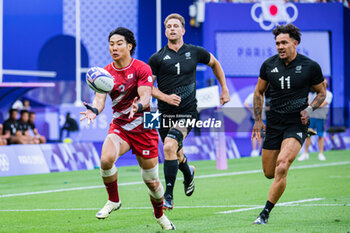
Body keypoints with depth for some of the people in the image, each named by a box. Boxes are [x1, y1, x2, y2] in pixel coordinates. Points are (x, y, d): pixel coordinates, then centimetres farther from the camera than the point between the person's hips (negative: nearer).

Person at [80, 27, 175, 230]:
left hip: (144, 128, -2)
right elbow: (100, 98, -10)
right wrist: (95, 110, -34)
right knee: (106, 158, -30)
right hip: (119, 127, 2)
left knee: (151, 180, 5)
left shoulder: (142, 68, -9)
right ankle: (113, 200, -7)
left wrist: (138, 106, -43)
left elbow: (146, 97, -19)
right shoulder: (106, 73, 0)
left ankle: (160, 215, 34)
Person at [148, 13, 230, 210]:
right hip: (165, 114, 2)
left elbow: (215, 63, 22)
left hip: (187, 112, -2)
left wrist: (224, 89, 21)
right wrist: (165, 97, -14)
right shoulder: (157, 58, -1)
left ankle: (169, 196, -20)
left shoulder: (195, 52, 3)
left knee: (170, 146, -25)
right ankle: (189, 173, 51)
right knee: (176, 156, 13)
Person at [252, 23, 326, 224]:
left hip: (297, 123, -4)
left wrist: (310, 109, -8)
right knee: (269, 173, 7)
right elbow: (259, 92, 16)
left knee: (282, 165, -24)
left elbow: (322, 92, 9)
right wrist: (258, 119, 8)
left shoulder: (310, 67, -5)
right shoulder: (269, 65, 1)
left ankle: (265, 213, -17)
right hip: (274, 123, 4)